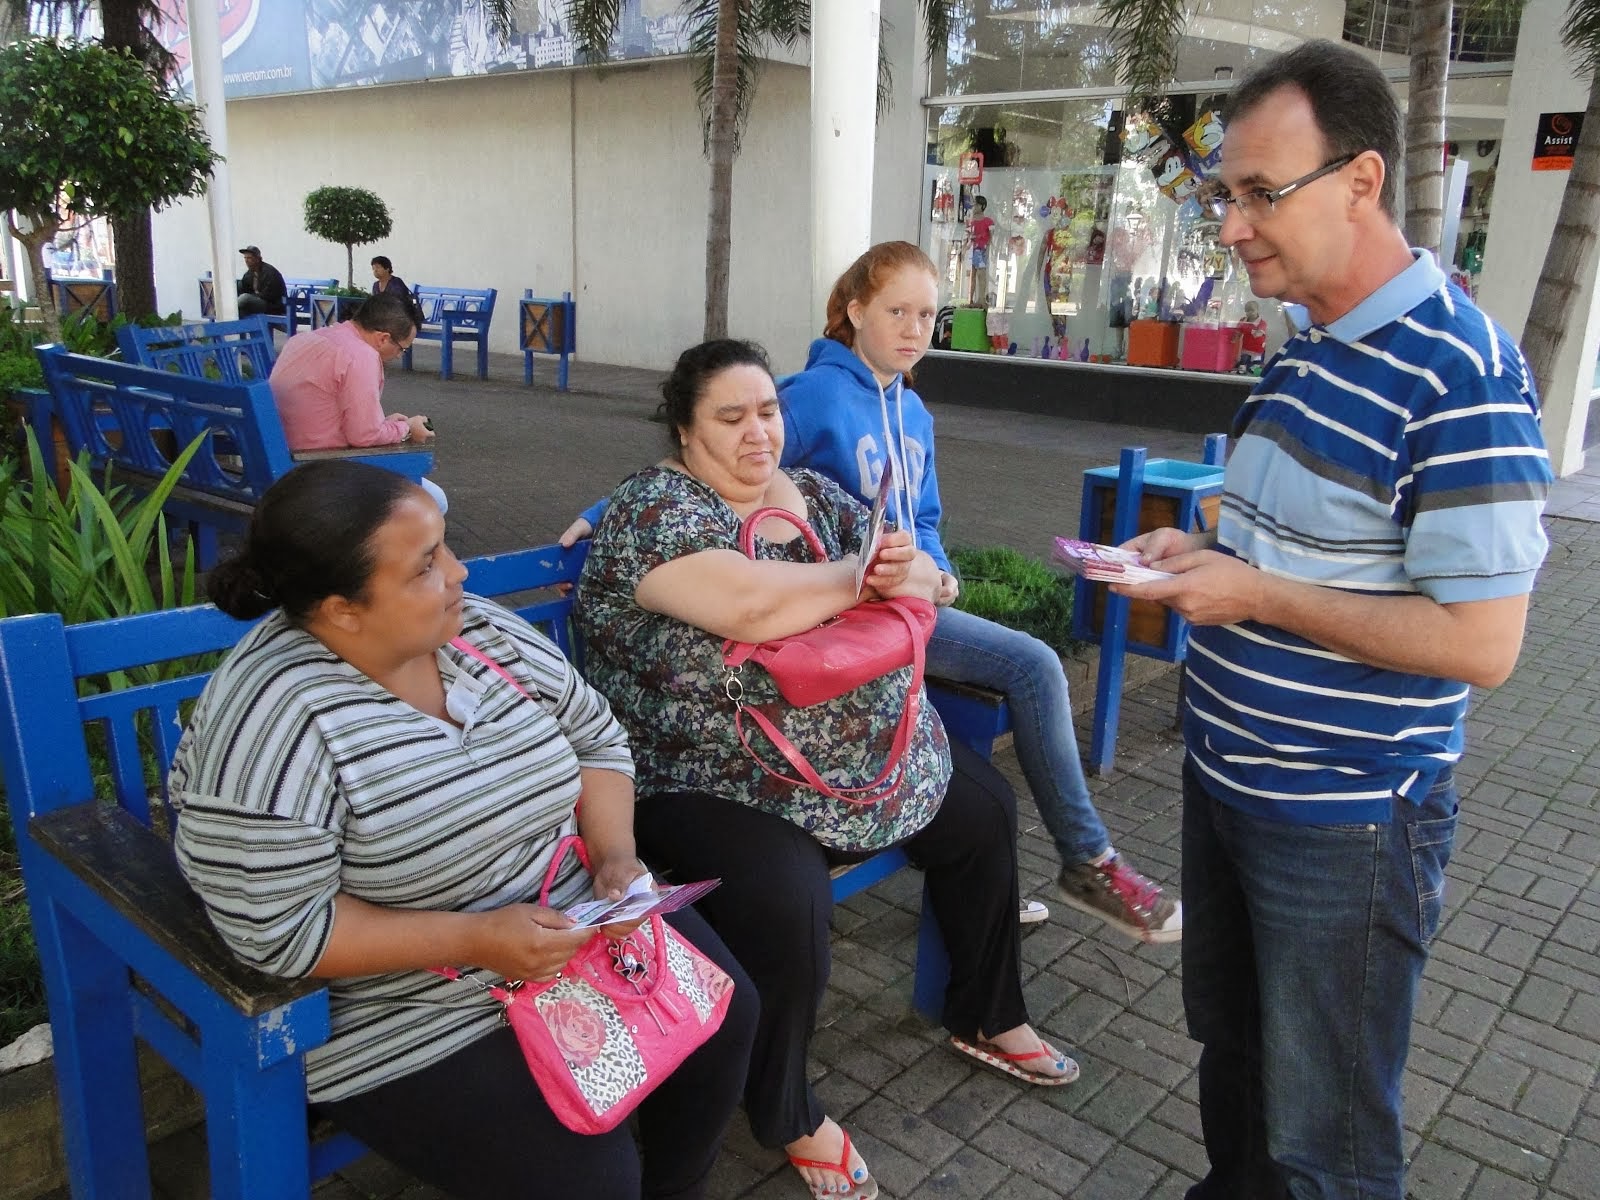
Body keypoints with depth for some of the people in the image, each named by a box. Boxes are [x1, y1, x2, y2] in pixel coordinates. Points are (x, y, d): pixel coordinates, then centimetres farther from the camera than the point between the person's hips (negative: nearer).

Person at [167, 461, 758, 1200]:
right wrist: (473, 939, -28)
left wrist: (615, 853, -13)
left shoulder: (485, 631, -5)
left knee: (724, 1014, 3)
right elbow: (280, 928, -24)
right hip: (411, 1014, -6)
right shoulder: (274, 719, -25)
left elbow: (595, 739, 4)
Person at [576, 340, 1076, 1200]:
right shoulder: (654, 506, -13)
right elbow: (747, 607, -30)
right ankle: (787, 1117, 1)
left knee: (985, 811, 12)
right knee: (788, 903, -30)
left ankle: (985, 1017, 35)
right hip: (713, 782, -8)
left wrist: (907, 571, -19)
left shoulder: (814, 494, 9)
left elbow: (924, 581, 7)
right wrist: (861, 572, -14)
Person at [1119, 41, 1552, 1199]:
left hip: (1345, 822, -8)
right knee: (1232, 1048, 26)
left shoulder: (1460, 374, -22)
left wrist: (1254, 597, -22)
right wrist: (1201, 554, 0)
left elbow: (1480, 641, -24)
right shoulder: (1307, 348, 6)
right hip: (1229, 780, 9)